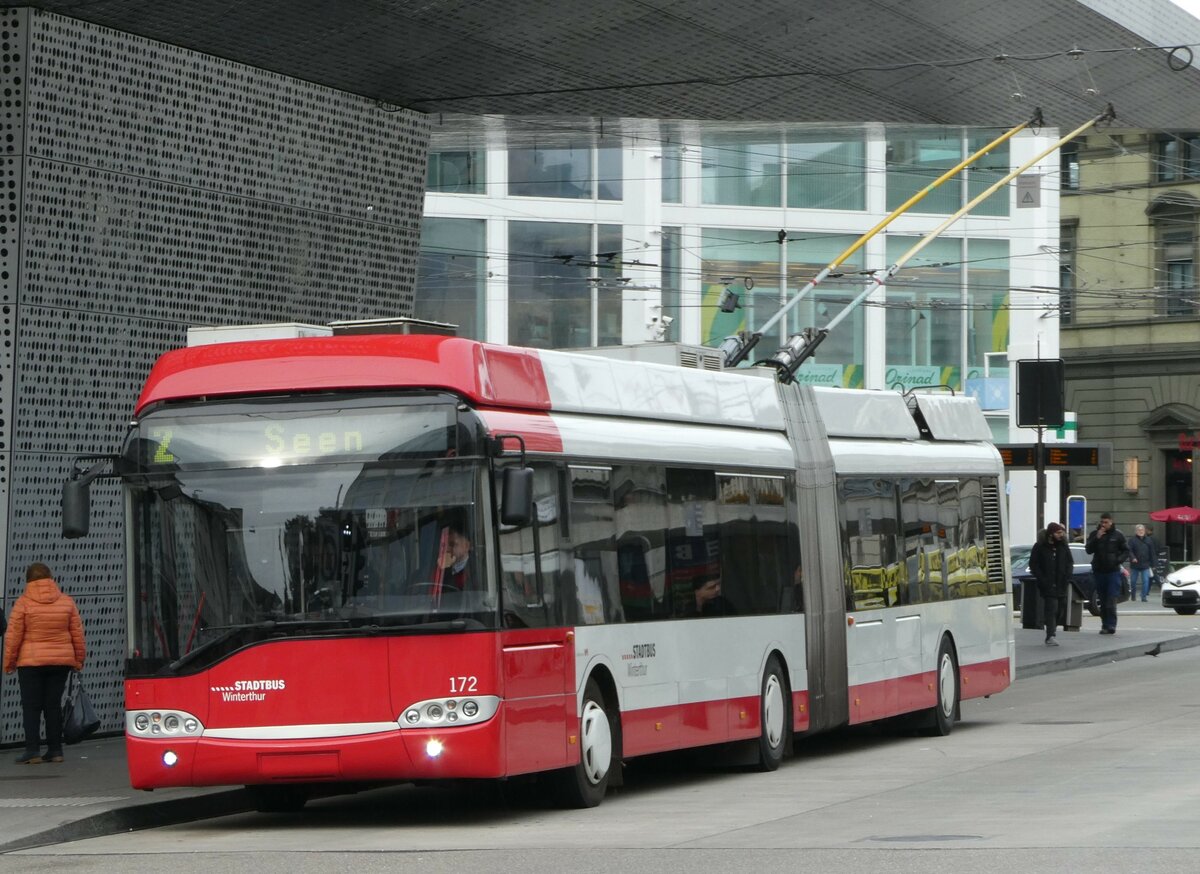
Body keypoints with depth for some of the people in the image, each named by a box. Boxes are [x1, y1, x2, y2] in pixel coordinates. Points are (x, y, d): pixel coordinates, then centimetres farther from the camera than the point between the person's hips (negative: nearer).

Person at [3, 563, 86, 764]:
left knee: (31, 706, 1)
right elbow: (77, 633, 7)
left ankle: (32, 751, -5)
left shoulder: (23, 603, -6)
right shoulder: (66, 601, 3)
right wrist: (78, 660, 16)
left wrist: (9, 662, 3)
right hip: (61, 661, 3)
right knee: (54, 705, 9)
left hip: (31, 661, -3)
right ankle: (55, 750, 8)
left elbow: (13, 636, -6)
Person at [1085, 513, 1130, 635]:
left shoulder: (1117, 535, 2)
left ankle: (1111, 625, -12)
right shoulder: (1094, 534, 5)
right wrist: (1097, 538, -16)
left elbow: (1126, 551, 8)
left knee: (1111, 601, -12)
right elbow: (1088, 550, -4)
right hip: (1099, 571, 3)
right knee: (1103, 601, 7)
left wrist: (1119, 560, -10)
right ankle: (1105, 624, 14)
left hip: (1113, 571, -3)